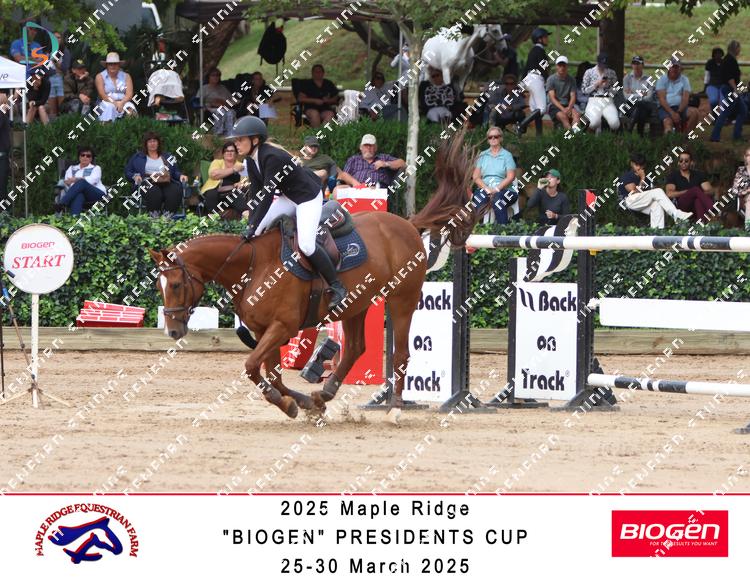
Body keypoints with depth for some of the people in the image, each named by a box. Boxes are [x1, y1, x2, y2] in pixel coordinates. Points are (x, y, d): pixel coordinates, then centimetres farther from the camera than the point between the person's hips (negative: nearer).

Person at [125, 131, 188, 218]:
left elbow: (176, 172, 25)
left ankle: (167, 217, -36)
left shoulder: (168, 157, 29)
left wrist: (180, 175, 1)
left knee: (176, 191, -35)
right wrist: (135, 176, -4)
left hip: (166, 183, 2)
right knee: (154, 193, -40)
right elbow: (127, 172, 19)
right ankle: (154, 217, -38)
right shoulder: (137, 157, 24)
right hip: (148, 183, -2)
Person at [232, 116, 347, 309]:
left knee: (306, 244, -22)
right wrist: (251, 222, -8)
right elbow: (255, 191, 1)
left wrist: (254, 226, -29)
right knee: (259, 229, 1)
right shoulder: (251, 160, -2)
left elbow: (267, 194, -31)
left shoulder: (272, 157, -30)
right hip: (288, 197, 10)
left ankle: (337, 287, -9)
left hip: (308, 197, -10)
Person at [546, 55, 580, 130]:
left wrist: (569, 108, -16)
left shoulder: (571, 80, 13)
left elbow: (573, 96, 5)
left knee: (577, 115, -30)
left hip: (568, 105, 3)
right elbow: (552, 98, -5)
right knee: (563, 116, -34)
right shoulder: (551, 79, 3)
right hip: (555, 107, -3)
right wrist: (563, 109, -19)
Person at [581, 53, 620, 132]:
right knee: (594, 122, -33)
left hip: (608, 102, 1)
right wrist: (596, 85, -7)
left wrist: (608, 86, -6)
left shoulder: (611, 73, 12)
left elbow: (616, 90, 14)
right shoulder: (589, 72, 7)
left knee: (615, 123, -27)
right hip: (594, 101, -1)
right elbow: (584, 90, 5)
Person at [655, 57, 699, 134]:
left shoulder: (684, 80, 12)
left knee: (694, 112, -26)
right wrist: (672, 113, -17)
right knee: (668, 122, -34)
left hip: (680, 108, 2)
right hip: (666, 108, -2)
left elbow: (685, 99, 1)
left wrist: (678, 113, -17)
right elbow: (662, 99, -3)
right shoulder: (662, 79, 8)